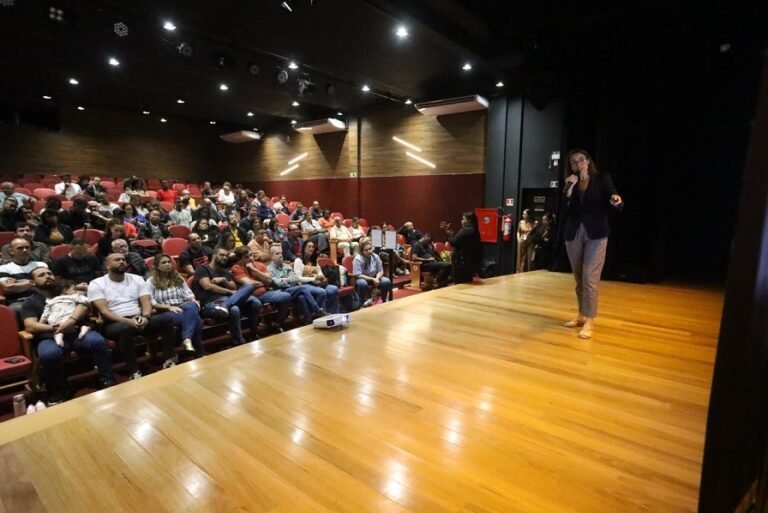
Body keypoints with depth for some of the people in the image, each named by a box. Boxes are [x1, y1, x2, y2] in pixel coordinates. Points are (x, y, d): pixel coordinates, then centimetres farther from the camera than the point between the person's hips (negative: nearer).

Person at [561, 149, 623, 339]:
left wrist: (617, 201, -29)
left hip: (595, 234, -3)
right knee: (579, 279, 11)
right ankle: (582, 315, 23)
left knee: (590, 279, -9)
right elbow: (563, 210, -1)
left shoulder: (602, 178, 2)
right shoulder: (570, 184, 9)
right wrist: (568, 189, -11)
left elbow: (615, 200, -7)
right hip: (573, 234, 4)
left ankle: (589, 321, -3)